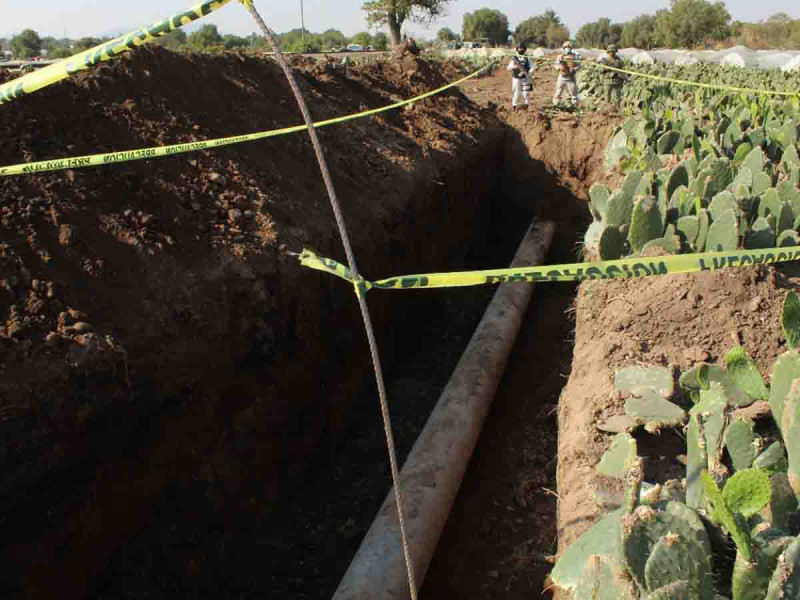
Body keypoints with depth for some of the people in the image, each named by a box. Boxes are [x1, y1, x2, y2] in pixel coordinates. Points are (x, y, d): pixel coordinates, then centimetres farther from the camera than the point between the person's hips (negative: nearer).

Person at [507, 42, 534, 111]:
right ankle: (514, 106, 12)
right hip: (516, 79, 0)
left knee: (526, 93, -2)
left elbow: (532, 67, -1)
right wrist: (514, 66, -28)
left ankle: (526, 106, 9)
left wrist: (528, 73, -22)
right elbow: (509, 68, -6)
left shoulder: (527, 59, 6)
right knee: (516, 93, 2)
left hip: (525, 79, 0)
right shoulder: (514, 59, 4)